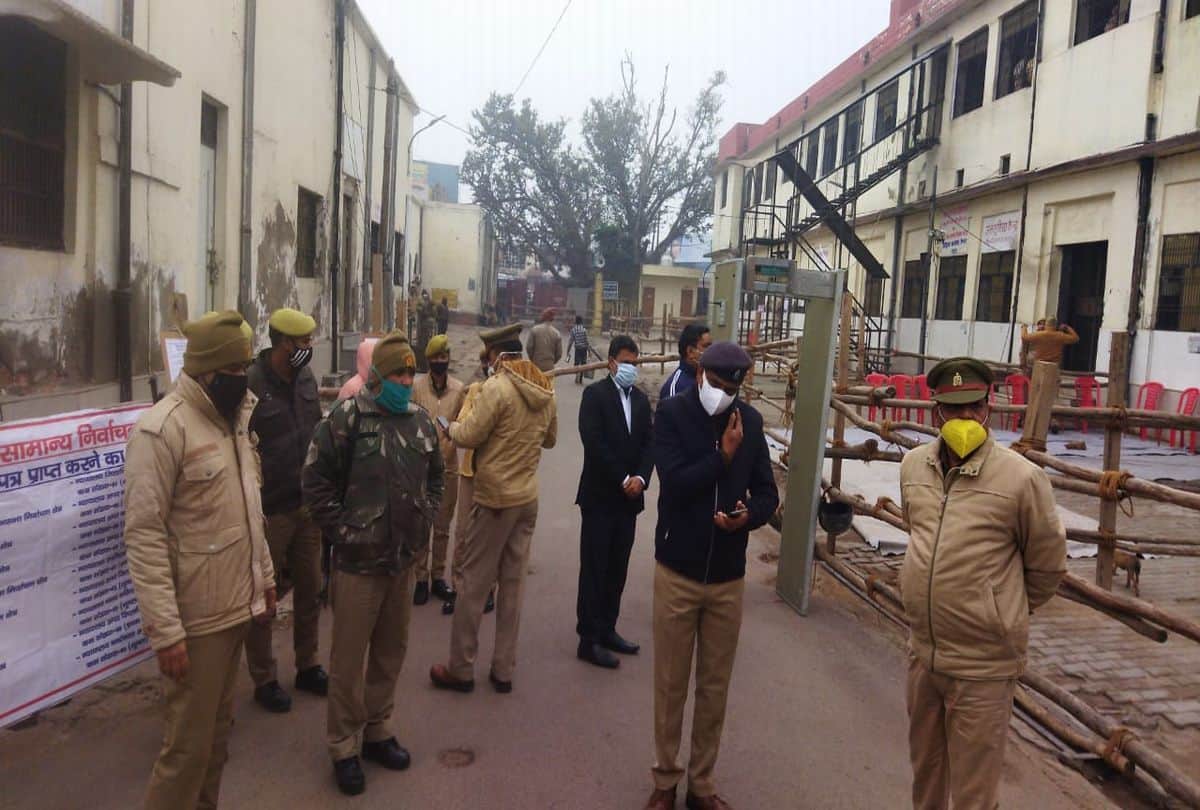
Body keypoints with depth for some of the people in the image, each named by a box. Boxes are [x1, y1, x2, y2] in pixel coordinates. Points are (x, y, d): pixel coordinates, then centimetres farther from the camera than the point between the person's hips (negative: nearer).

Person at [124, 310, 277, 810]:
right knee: (189, 742, 4)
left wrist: (264, 576, 18)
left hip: (237, 605, 8)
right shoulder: (161, 429, -17)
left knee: (218, 730, 18)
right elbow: (144, 537, -19)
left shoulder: (235, 416, 9)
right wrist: (165, 630, -20)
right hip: (196, 617, -7)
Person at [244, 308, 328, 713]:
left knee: (310, 589, 16)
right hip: (268, 511, -6)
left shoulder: (306, 379, 4)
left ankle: (307, 666, 34)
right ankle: (264, 679, 25)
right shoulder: (251, 384, -17)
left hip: (306, 506, 6)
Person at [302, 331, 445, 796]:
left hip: (405, 558, 6)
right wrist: (344, 530, -12)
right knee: (349, 657, 5)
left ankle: (377, 731, 35)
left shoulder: (421, 421, 6)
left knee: (391, 651, 17)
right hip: (359, 559, -5)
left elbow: (435, 476, 19)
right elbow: (316, 481, -10)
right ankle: (344, 747, 22)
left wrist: (424, 520, 9)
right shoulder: (347, 418, -11)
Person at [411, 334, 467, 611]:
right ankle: (421, 578, 21)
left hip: (448, 467, 2)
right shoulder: (417, 386, -8)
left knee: (442, 527, 13)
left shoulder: (460, 389, -3)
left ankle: (439, 577, 26)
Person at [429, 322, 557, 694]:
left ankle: (461, 669, 14)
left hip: (495, 497, -6)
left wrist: (451, 425, 5)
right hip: (528, 497, 7)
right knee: (513, 583, 11)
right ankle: (503, 670, 18)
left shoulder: (497, 387, -16)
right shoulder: (546, 390, 6)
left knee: (475, 583, 4)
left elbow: (469, 436, -15)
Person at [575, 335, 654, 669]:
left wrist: (640, 478, -11)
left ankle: (607, 630, 23)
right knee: (594, 569, 0)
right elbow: (594, 444, -16)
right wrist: (623, 480, -16)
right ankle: (589, 639, 7)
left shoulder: (641, 399, 12)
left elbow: (648, 444, 6)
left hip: (629, 497, 6)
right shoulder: (595, 394, -7)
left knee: (618, 569, 11)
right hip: (600, 495, -6)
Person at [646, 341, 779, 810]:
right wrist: (723, 454, -17)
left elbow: (768, 493, 3)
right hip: (677, 572, -2)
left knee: (715, 688, 13)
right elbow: (675, 484, -19)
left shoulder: (750, 421, 1)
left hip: (729, 578, 3)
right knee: (671, 685, 9)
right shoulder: (672, 412, -8)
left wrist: (749, 515, -17)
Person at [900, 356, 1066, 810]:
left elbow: (1047, 566, -2)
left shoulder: (1020, 478, -16)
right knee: (925, 770, 24)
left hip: (983, 664, -5)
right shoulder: (913, 466, 1)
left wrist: (1004, 612, 10)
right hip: (922, 651, 5)